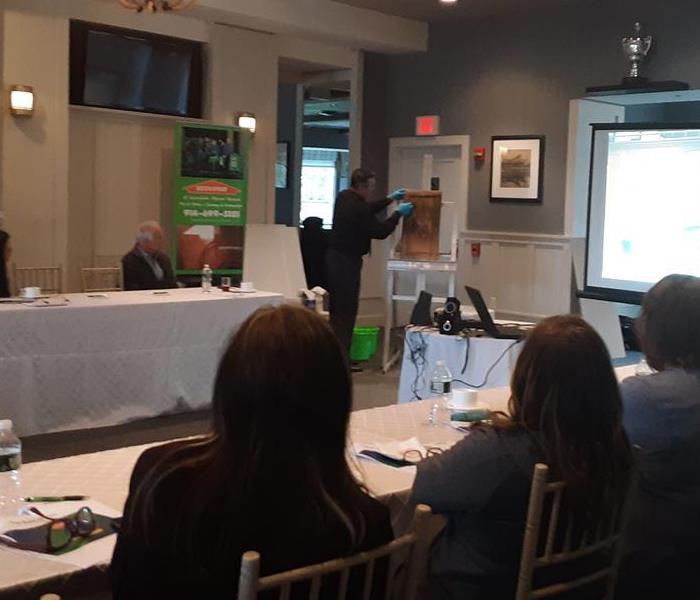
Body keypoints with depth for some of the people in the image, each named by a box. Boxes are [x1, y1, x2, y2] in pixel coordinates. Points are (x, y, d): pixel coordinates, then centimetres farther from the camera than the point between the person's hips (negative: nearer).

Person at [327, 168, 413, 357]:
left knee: (337, 309, 13)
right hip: (346, 263, -10)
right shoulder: (357, 208, -21)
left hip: (335, 257, 10)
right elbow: (380, 232, -14)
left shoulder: (344, 197, 8)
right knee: (346, 311, -5)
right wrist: (399, 213, -3)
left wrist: (389, 199, 26)